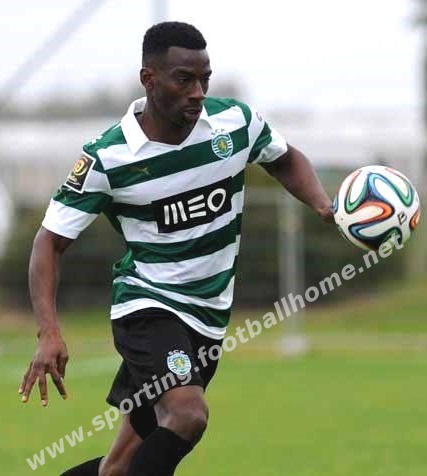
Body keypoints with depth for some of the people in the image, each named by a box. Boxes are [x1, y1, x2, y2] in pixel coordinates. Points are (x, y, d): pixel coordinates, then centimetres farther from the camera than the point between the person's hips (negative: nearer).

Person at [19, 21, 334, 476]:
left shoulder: (237, 121, -5)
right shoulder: (107, 158, -15)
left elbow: (285, 160, 16)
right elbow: (51, 240, -9)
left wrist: (324, 205, -4)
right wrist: (49, 333, -22)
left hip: (209, 316, 5)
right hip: (146, 303, -5)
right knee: (187, 415, -32)